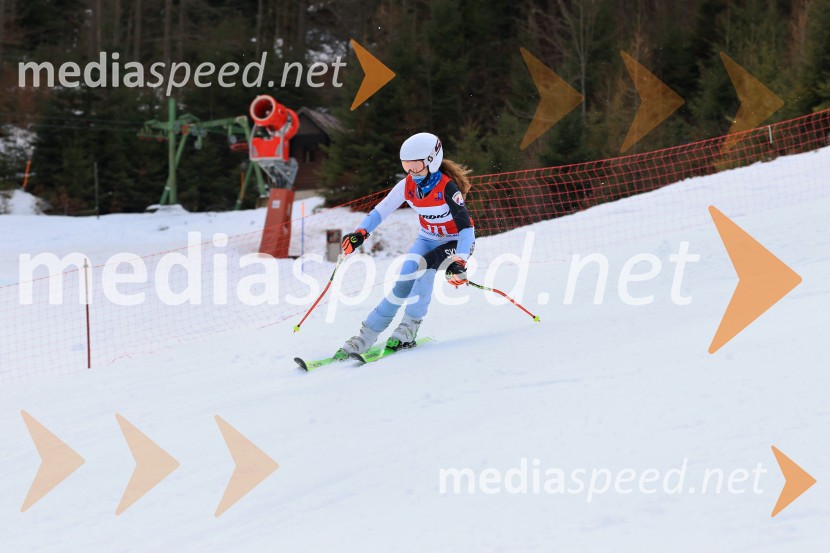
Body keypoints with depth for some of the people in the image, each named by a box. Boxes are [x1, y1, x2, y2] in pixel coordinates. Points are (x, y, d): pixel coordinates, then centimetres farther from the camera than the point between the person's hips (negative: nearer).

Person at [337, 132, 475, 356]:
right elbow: (382, 209, -1)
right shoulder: (407, 185, -11)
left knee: (423, 266, -32)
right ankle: (366, 336, -14)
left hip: (456, 242, -5)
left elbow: (466, 228, -31)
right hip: (428, 239, 5)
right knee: (404, 280, -15)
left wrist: (459, 263, -42)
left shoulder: (447, 188, -28)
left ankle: (409, 328, -24)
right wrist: (361, 232, -15)